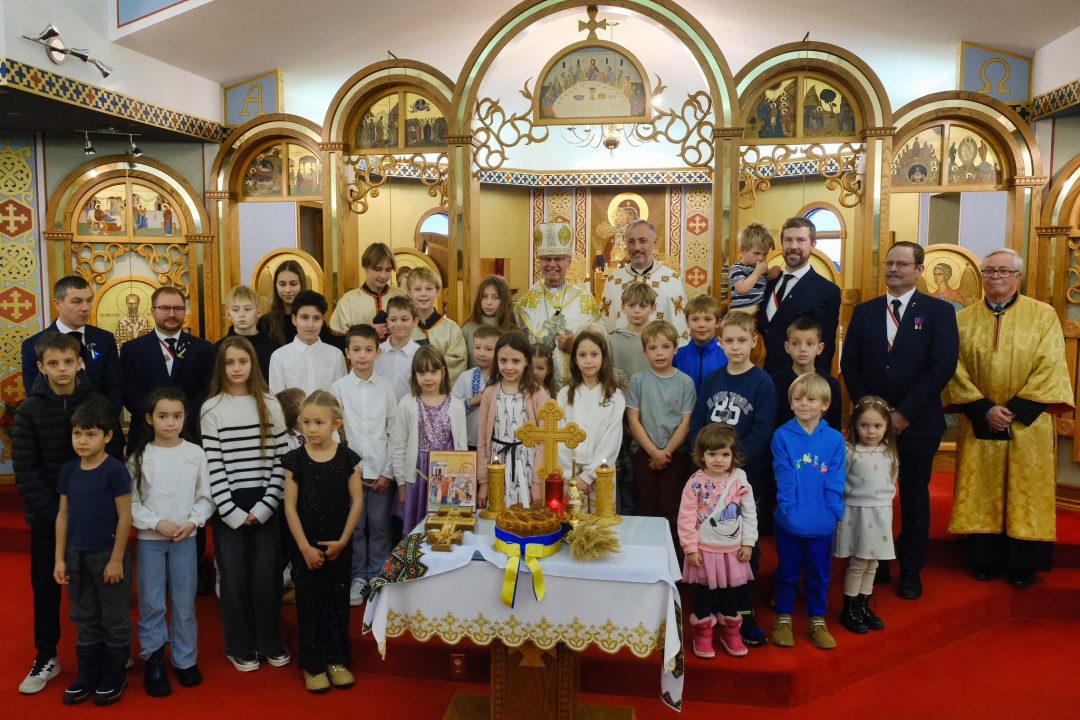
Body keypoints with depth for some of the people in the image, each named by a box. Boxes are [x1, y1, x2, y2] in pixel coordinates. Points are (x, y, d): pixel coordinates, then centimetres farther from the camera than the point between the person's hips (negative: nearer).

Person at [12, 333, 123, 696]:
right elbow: (25, 469, -7)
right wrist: (54, 512, -14)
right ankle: (46, 657, 27)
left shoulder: (99, 404, -5)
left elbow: (114, 459, -3)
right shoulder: (28, 410, -4)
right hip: (46, 516, 1)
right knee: (45, 586, 10)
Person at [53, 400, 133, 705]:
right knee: (84, 620, 17)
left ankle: (113, 678, 22)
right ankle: (87, 676, 30)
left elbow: (125, 516, -14)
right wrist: (60, 558, 6)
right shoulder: (68, 470, 2)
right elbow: (63, 514, 7)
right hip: (77, 556, 6)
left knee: (114, 620, 8)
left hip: (108, 556, -6)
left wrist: (116, 559, -14)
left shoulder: (115, 470, -15)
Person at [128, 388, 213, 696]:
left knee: (185, 602, 9)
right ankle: (154, 661, 21)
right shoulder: (139, 456, -4)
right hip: (149, 539, -1)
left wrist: (192, 522, -12)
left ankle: (185, 660, 23)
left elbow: (205, 497, 1)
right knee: (151, 604, 6)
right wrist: (157, 523, -15)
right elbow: (132, 503, -4)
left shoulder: (195, 453, -2)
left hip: (185, 539, 1)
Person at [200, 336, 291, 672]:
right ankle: (240, 647, 23)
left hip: (265, 505, 1)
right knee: (234, 577, 7)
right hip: (229, 507, -1)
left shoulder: (270, 405, 2)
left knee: (267, 575, 7)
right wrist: (231, 511, -10)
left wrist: (266, 505, -7)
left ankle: (270, 643, 24)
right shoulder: (212, 409, -2)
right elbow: (213, 464, -5)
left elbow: (281, 458, 0)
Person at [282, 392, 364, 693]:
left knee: (338, 600, 10)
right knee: (309, 602, 7)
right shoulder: (295, 459, -7)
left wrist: (343, 540, -8)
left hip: (339, 545, 1)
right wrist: (305, 547, -10)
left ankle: (336, 660, 26)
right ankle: (312, 664, 21)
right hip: (306, 546, -1)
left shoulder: (347, 458, -5)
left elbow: (357, 501, -3)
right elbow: (290, 506, -6)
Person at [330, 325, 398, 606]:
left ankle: (378, 576, 22)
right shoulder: (338, 388, -1)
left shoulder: (386, 387, 1)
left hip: (381, 470, 0)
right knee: (353, 527, 7)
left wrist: (388, 472, -2)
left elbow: (394, 432, 2)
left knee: (379, 526, 8)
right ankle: (357, 577, 22)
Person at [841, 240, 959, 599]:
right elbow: (849, 364, 4)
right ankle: (875, 563, 24)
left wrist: (904, 412, -15)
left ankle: (911, 570, 24)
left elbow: (943, 367, -11)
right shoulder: (864, 311, 7)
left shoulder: (939, 311, -2)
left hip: (918, 422, -2)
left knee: (915, 497, 10)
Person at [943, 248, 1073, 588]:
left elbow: (1050, 367, -7)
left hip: (1027, 423, -1)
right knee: (982, 492, 7)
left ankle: (1023, 563, 18)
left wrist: (1016, 408, -15)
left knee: (1025, 492, 5)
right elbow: (957, 369, -1)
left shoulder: (1043, 315, 0)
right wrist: (984, 409, -13)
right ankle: (986, 559, 19)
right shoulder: (964, 320, 4)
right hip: (980, 423, 2)